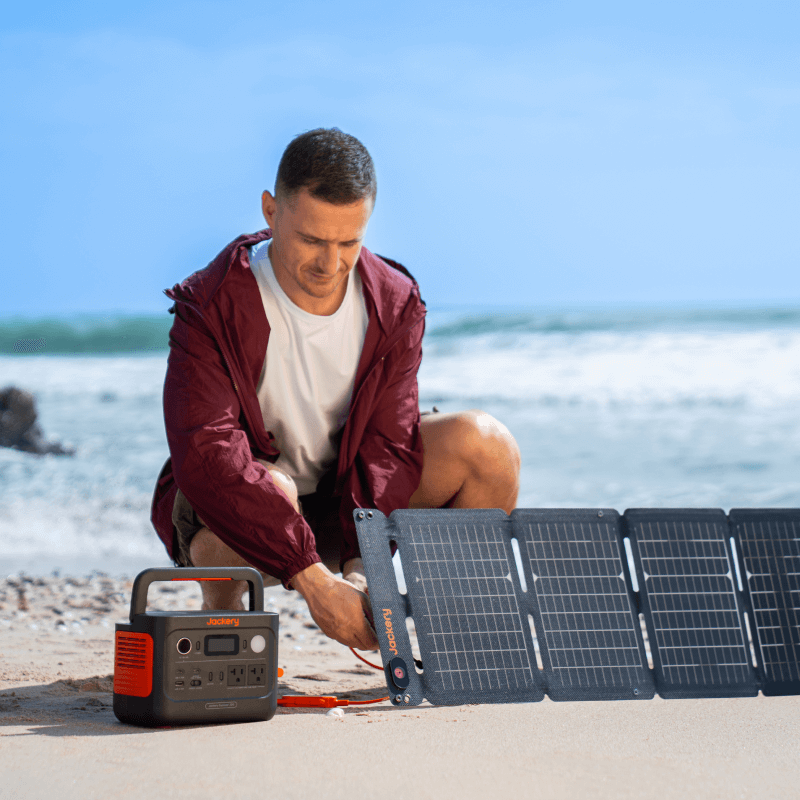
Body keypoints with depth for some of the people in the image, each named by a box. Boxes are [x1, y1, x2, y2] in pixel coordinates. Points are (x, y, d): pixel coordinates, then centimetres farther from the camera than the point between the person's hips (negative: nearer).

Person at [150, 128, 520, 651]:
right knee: (267, 487, -41)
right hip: (233, 515, -3)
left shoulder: (395, 302, -10)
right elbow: (207, 457, -34)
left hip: (343, 498, 4)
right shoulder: (213, 307, -23)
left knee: (487, 445, -19)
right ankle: (218, 619, -7)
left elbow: (388, 443, -16)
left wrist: (362, 564, -33)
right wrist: (314, 578, -43)